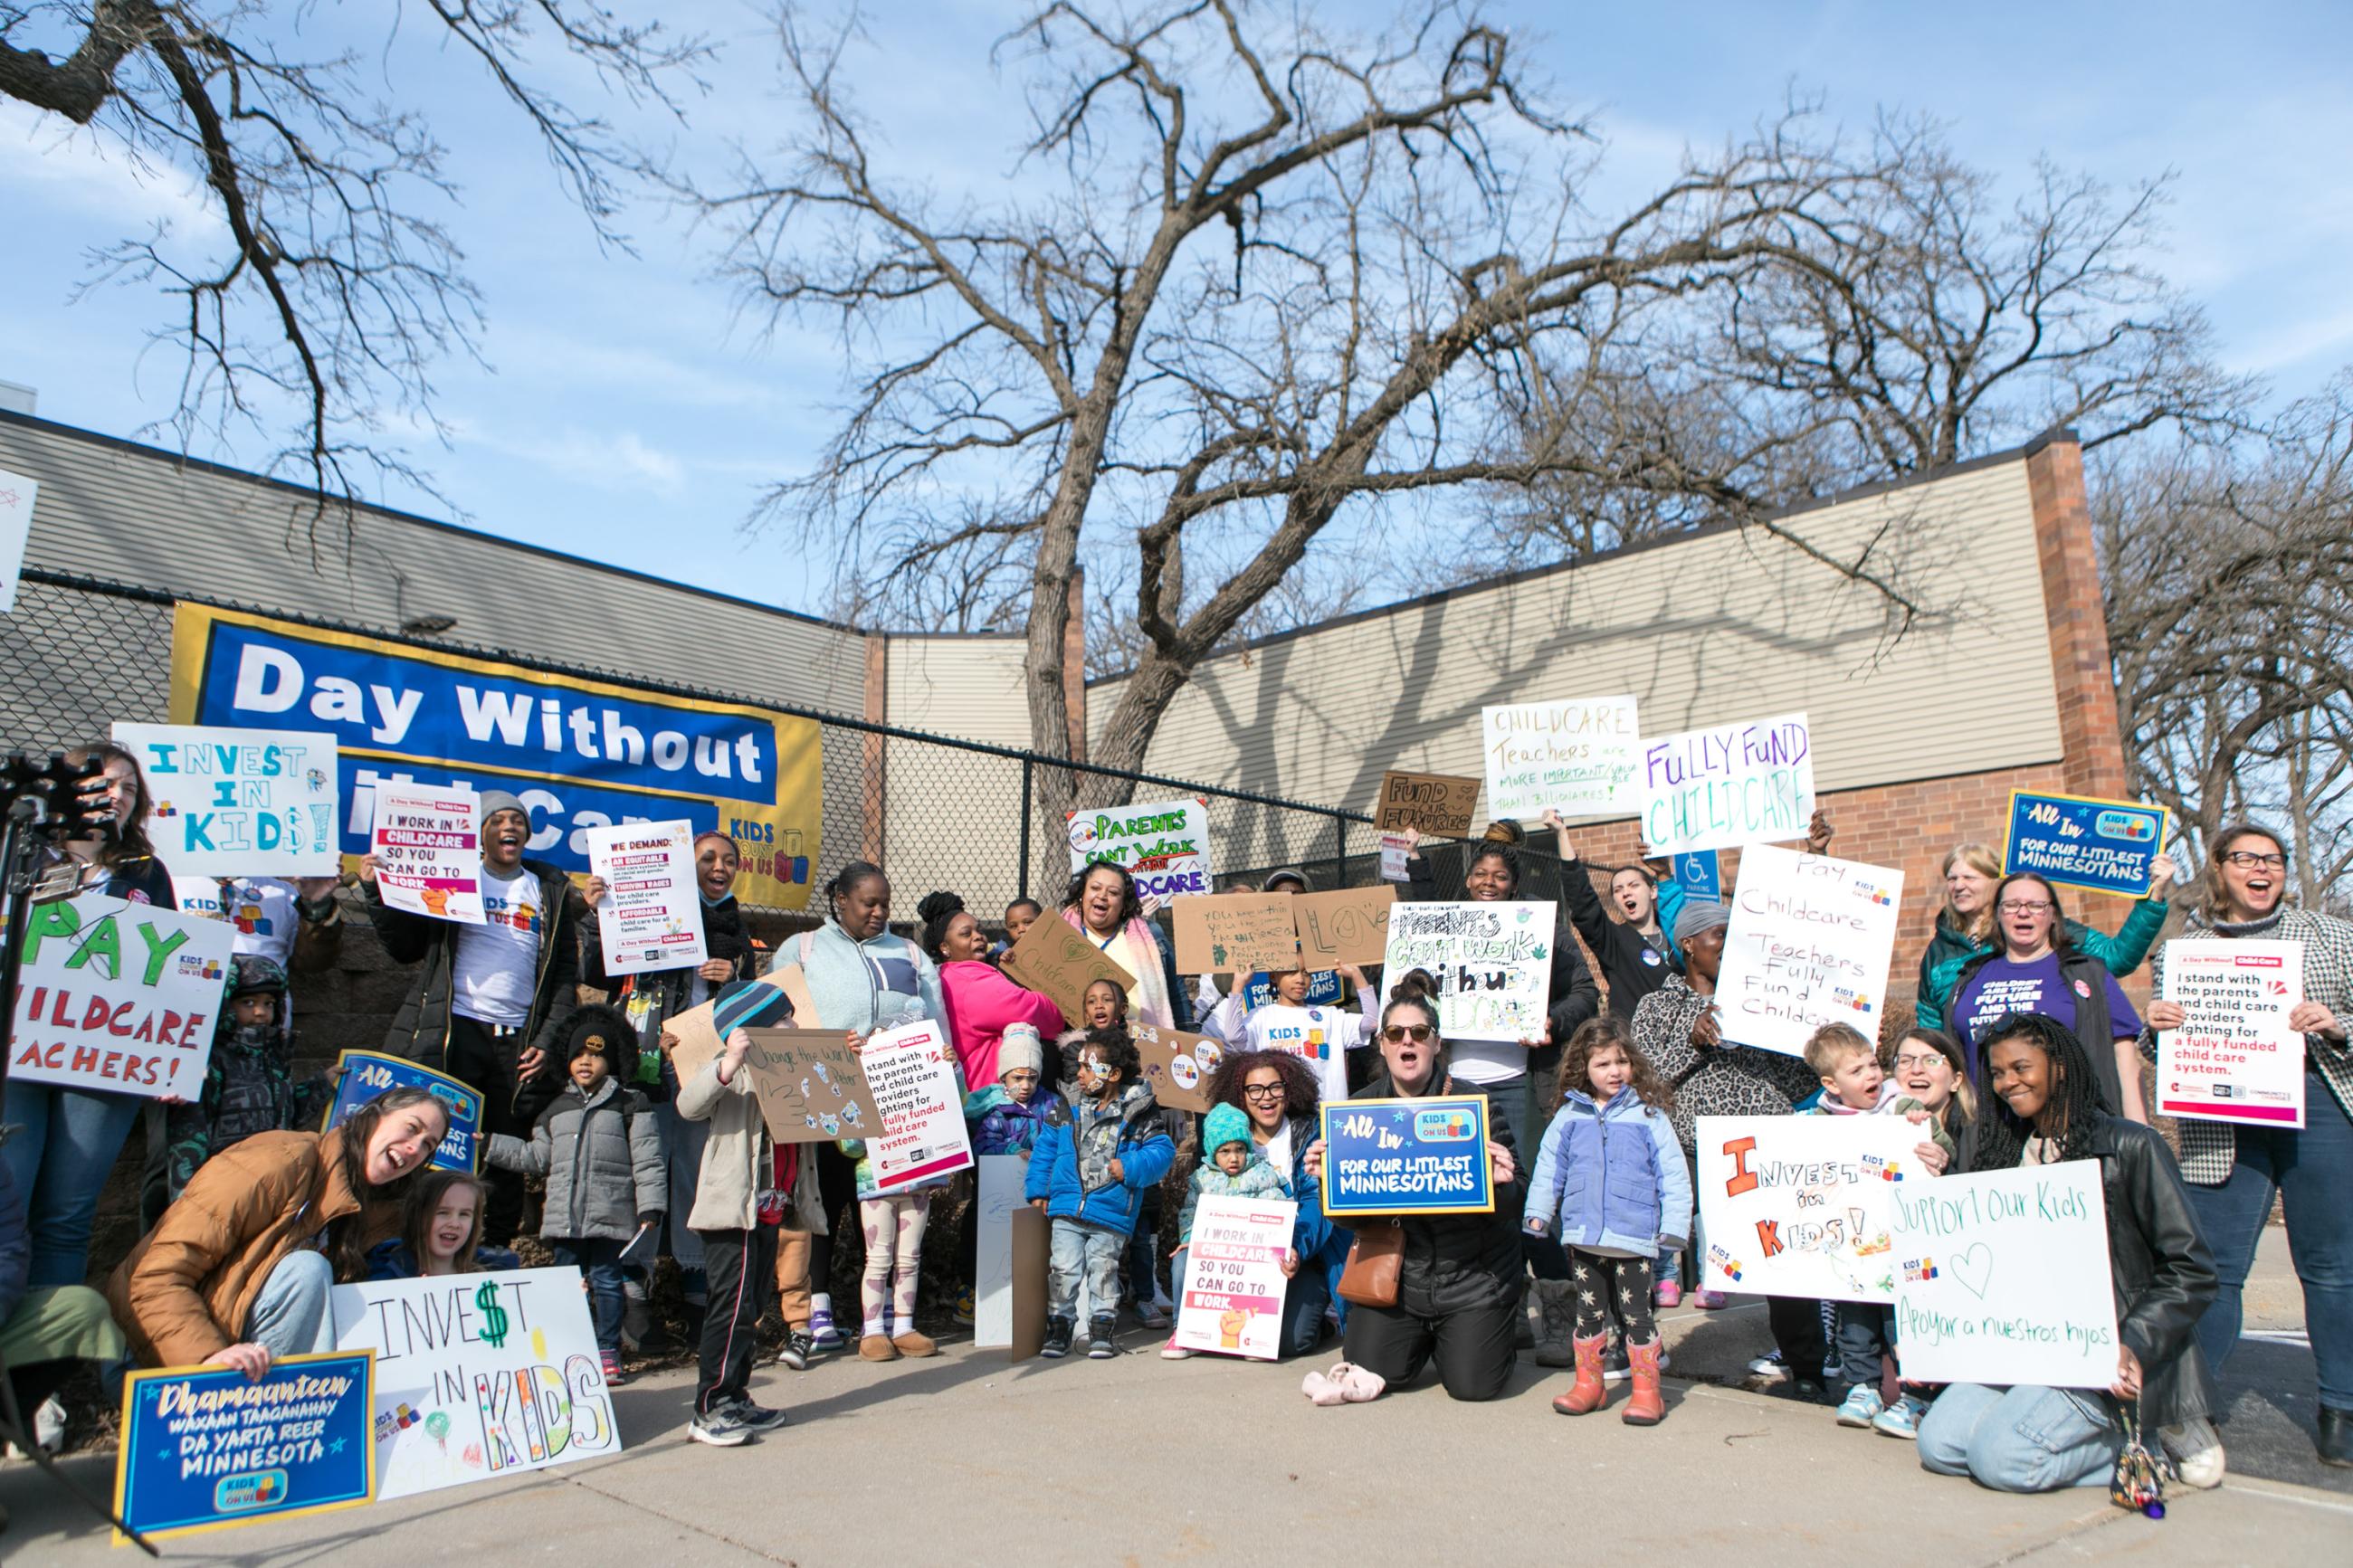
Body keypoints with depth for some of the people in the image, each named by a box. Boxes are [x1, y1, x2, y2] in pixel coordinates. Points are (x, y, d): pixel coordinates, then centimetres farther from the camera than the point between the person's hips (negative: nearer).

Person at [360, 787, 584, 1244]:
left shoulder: (552, 890, 14)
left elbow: (566, 973, 10)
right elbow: (406, 948, 7)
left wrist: (547, 1042, 1)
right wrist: (375, 893, -5)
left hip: (518, 1041, 2)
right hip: (454, 1031, -1)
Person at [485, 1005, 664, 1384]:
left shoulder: (630, 1105, 0)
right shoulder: (557, 1109, 17)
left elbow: (648, 1161, -3)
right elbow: (536, 1157, 26)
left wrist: (649, 1207, -10)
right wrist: (490, 1144, 24)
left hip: (609, 1215, -5)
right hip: (564, 1217, 5)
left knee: (605, 1281, -1)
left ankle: (608, 1353, 7)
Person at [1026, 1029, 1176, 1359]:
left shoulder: (1137, 1116, -3)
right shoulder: (1068, 1113, 6)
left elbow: (1162, 1151, -5)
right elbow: (1045, 1150, 13)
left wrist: (1131, 1167, -18)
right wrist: (1038, 1192, 8)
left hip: (1111, 1216, -2)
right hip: (1066, 1212, 3)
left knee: (1103, 1271, 5)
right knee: (1064, 1270, 2)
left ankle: (1102, 1331, 18)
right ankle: (1058, 1328, 16)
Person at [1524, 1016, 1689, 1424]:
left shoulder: (1649, 1115, -2)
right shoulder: (1569, 1116, 5)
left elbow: (1673, 1174, -1)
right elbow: (1549, 1167, 12)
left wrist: (1673, 1225, -5)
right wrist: (1539, 1210, 8)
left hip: (1633, 1237, -3)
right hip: (1582, 1235, 3)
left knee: (1635, 1313, 1)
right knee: (1588, 1311, 13)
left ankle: (1647, 1391, 14)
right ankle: (1588, 1383, 26)